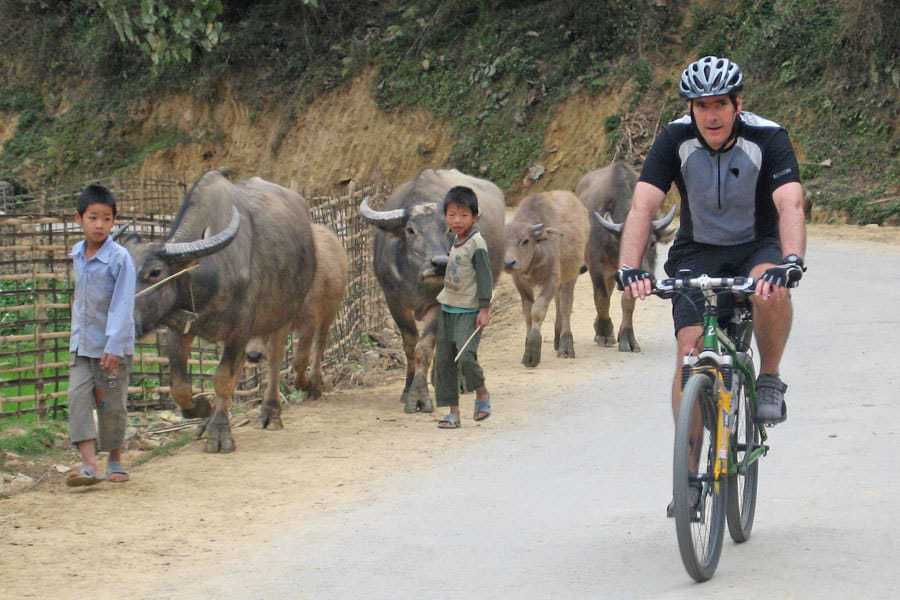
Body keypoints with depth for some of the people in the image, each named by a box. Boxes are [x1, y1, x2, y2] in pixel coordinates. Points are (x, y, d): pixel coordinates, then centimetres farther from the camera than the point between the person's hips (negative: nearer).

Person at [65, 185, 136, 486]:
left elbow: (123, 305, -19)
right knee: (78, 397, -9)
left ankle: (115, 462, 22)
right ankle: (89, 465, -14)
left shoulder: (120, 258, -15)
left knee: (111, 404, 5)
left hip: (112, 345, -5)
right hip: (81, 343, 5)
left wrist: (114, 346, -24)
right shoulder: (77, 254, 4)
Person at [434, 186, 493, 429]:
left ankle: (481, 393, 5)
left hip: (469, 311, -8)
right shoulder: (456, 240, 11)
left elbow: (485, 277, -16)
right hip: (448, 308, 8)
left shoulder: (476, 244, -13)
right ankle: (453, 411, 8)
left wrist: (484, 309, -19)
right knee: (443, 360, 4)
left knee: (465, 356, -21)